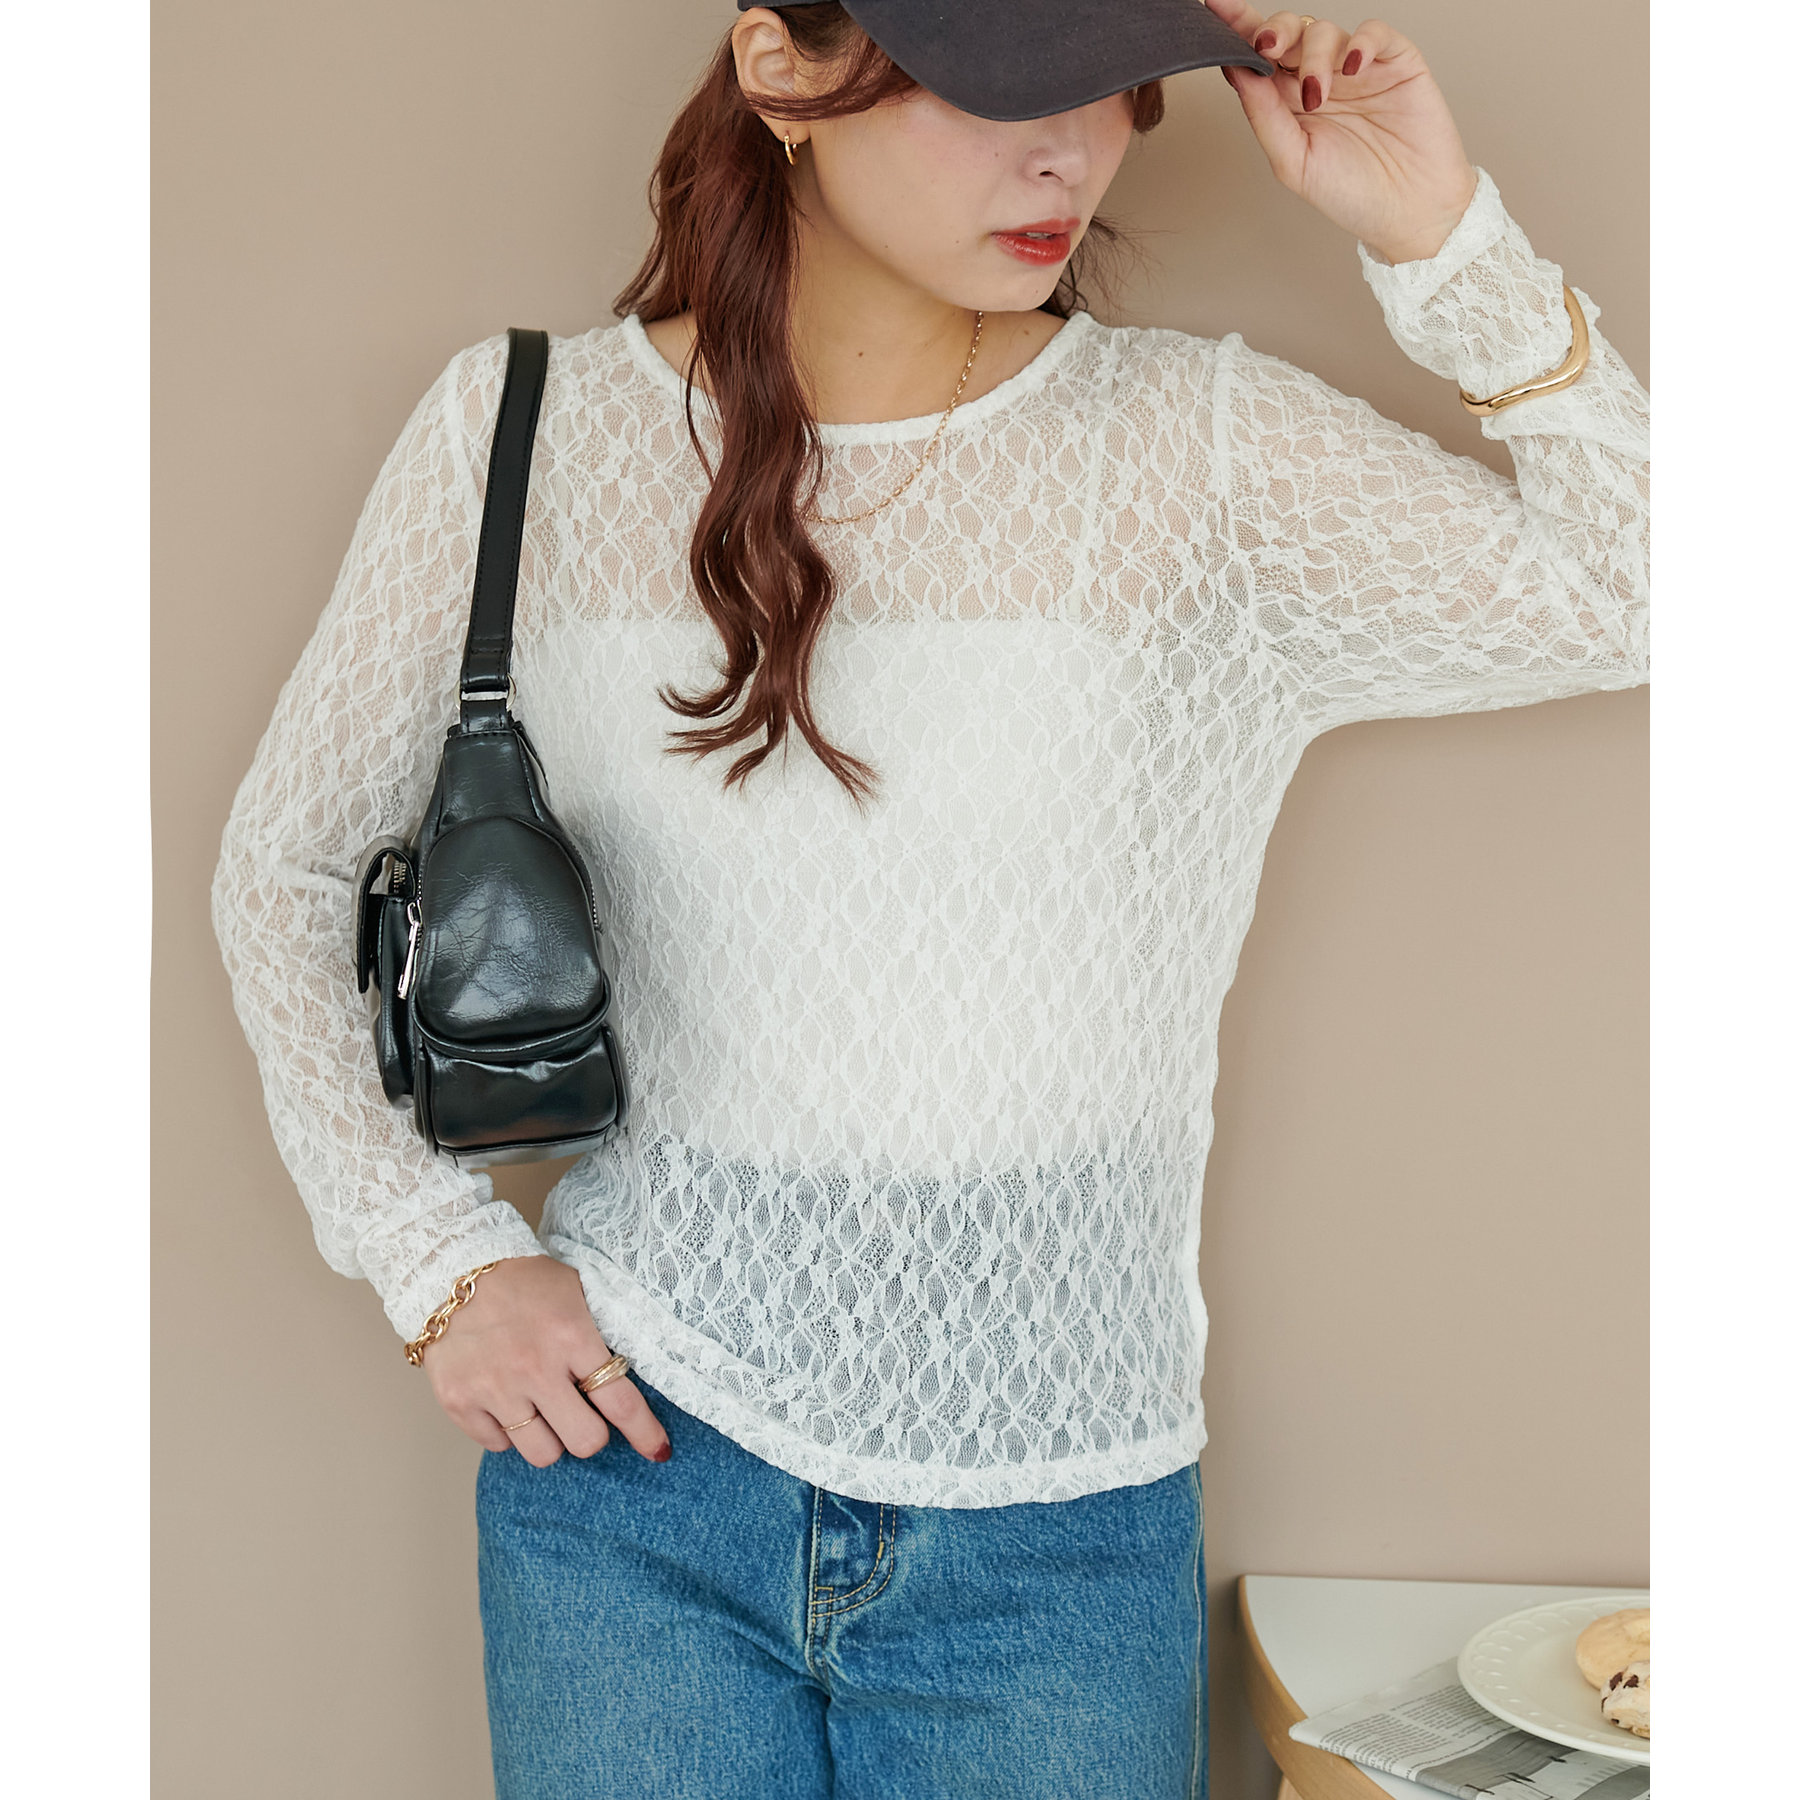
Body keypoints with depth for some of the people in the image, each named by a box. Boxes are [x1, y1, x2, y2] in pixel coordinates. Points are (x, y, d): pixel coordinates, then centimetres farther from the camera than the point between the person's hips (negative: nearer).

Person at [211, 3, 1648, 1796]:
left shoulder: (1207, 451, -5)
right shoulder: (523, 435, -4)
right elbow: (283, 861, 6)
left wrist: (1441, 239, -14)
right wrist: (436, 1255, -2)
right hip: (635, 1463, 0)